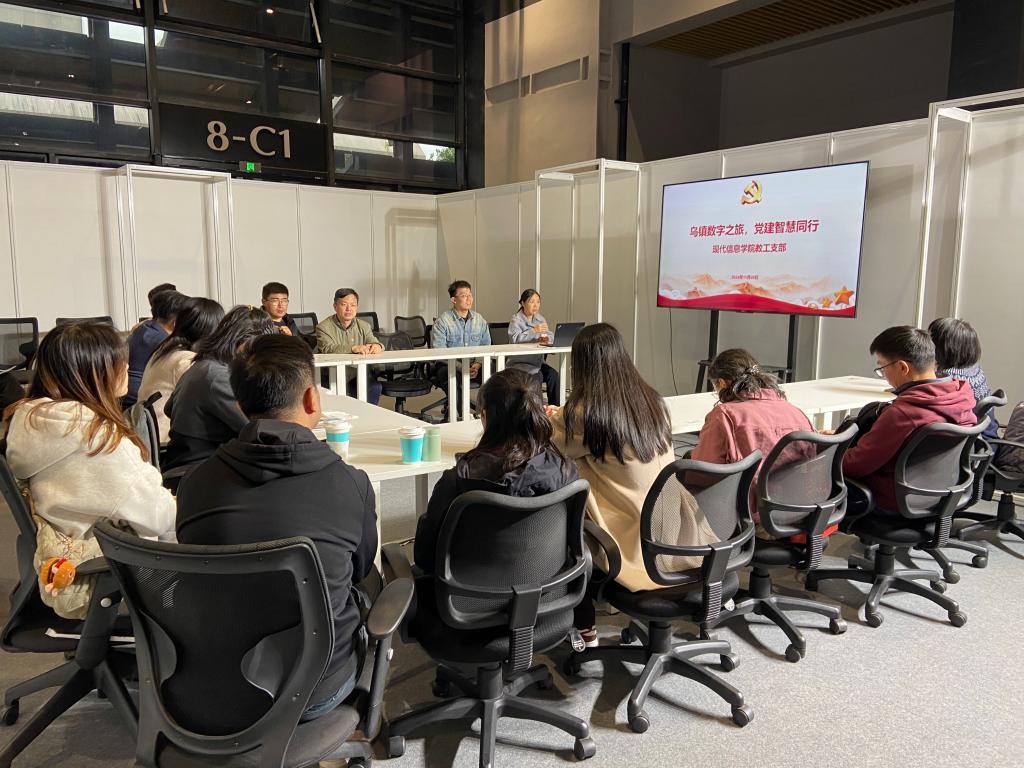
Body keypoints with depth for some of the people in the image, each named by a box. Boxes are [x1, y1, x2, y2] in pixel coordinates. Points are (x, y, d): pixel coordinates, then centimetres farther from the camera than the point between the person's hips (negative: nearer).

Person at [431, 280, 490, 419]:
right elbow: (439, 352, -12)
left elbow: (487, 347, 10)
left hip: (475, 366, 4)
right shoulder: (442, 322, -3)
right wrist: (460, 367, -22)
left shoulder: (479, 320, 12)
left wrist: (478, 364, -11)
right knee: (454, 377, -37)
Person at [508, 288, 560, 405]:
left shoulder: (540, 318, 14)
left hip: (537, 361, 5)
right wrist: (534, 331, -34)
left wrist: (546, 337, -16)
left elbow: (551, 335, 8)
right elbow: (514, 338, -24)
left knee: (553, 374, -20)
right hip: (519, 363, -5)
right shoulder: (516, 320, -6)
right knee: (537, 376, -29)